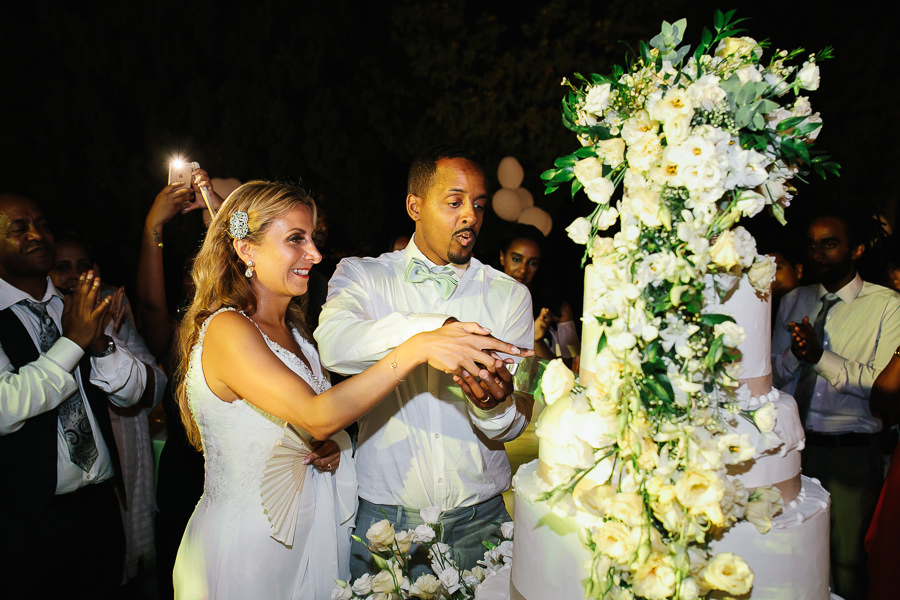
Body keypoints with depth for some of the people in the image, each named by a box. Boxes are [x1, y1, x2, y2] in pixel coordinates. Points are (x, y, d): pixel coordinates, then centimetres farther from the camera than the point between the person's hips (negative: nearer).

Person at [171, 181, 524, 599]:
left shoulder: (290, 328, 6)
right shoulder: (225, 330, -20)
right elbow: (316, 416, -32)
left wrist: (328, 446, -8)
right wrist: (415, 350, -38)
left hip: (312, 529, 8)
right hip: (247, 544, -7)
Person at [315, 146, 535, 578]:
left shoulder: (510, 295, 4)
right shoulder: (362, 275, 1)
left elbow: (514, 425, -1)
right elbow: (335, 344, -23)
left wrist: (496, 406, -25)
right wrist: (434, 329, -37)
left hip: (478, 516, 2)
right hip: (383, 511, -1)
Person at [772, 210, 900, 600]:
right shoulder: (793, 301, 10)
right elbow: (773, 374, 6)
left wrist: (820, 356, -22)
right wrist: (794, 354, -15)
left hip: (850, 452, -3)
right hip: (792, 444, 3)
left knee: (847, 558, 5)